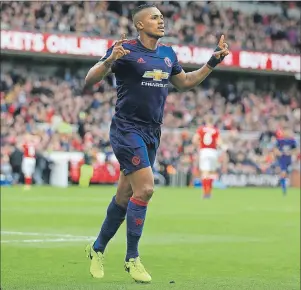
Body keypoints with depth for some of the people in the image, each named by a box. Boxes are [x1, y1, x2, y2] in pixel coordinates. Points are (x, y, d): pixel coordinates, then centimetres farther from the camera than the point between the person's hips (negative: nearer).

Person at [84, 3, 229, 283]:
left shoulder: (167, 54, 10)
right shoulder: (125, 50, -10)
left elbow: (184, 82, 26)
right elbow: (90, 80, -14)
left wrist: (213, 61, 17)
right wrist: (109, 61, -32)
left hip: (152, 134, 7)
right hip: (127, 130, -7)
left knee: (124, 196, 12)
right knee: (145, 188, -18)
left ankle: (97, 248, 29)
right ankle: (132, 258, -6)